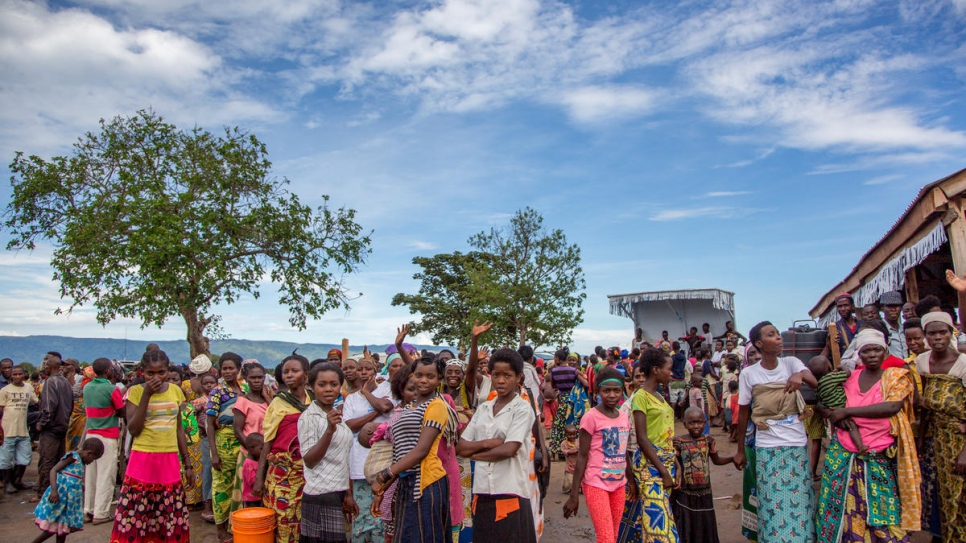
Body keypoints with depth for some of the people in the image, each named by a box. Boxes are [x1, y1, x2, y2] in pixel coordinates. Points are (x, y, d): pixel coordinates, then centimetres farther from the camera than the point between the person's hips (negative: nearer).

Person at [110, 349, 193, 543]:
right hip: (142, 460, -3)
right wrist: (147, 394, -18)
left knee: (171, 518, 8)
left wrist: (187, 463, 11)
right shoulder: (135, 391, -4)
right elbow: (133, 429, -13)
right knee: (134, 515, 2)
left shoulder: (175, 390, 5)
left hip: (170, 461, 3)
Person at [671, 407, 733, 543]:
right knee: (685, 528, 2)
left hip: (704, 491, 3)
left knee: (705, 527, 12)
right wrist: (672, 448, -26)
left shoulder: (708, 441, 0)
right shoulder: (679, 442, -9)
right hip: (685, 493, -3)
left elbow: (716, 460, 13)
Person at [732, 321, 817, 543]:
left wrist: (800, 375, -41)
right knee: (773, 505, 4)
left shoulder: (791, 363, 0)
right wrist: (740, 450, 8)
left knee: (800, 502, 7)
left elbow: (814, 382, -19)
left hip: (797, 445, 1)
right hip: (767, 449, -1)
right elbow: (743, 413, 4)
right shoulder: (748, 374, -3)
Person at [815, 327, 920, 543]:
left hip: (880, 459, -3)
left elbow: (892, 406, -16)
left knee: (882, 512, 2)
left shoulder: (898, 376, -1)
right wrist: (833, 413, -9)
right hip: (843, 456, 3)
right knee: (841, 510, 6)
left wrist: (848, 411, -15)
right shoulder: (849, 377, 8)